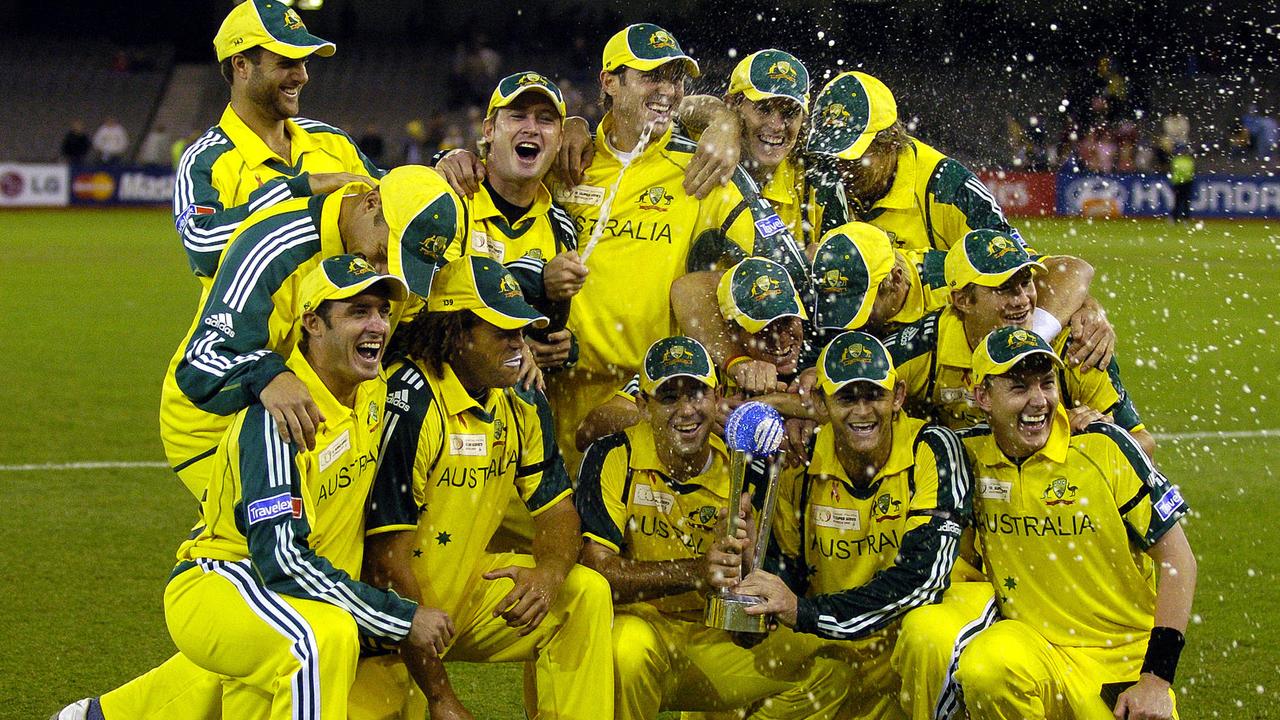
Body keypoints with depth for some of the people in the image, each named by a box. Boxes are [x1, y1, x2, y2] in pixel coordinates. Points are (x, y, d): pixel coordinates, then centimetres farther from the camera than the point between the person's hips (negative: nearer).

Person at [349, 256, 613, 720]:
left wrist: (549, 573, -16)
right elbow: (388, 557, -22)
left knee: (586, 594, -8)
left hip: (465, 587, 7)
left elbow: (556, 508, 11)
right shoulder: (409, 404, -21)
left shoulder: (522, 402, 3)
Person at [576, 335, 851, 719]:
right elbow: (596, 570, -18)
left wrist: (736, 553, -22)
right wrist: (694, 571, -29)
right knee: (632, 644, -39)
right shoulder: (614, 459, -7)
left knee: (831, 669, -14)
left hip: (716, 639, 4)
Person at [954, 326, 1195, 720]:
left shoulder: (1104, 447, -6)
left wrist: (1157, 680, -9)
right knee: (985, 668, -32)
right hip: (1032, 650, 0)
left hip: (1127, 662, 0)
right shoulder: (971, 455, -1)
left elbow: (1177, 558, -4)